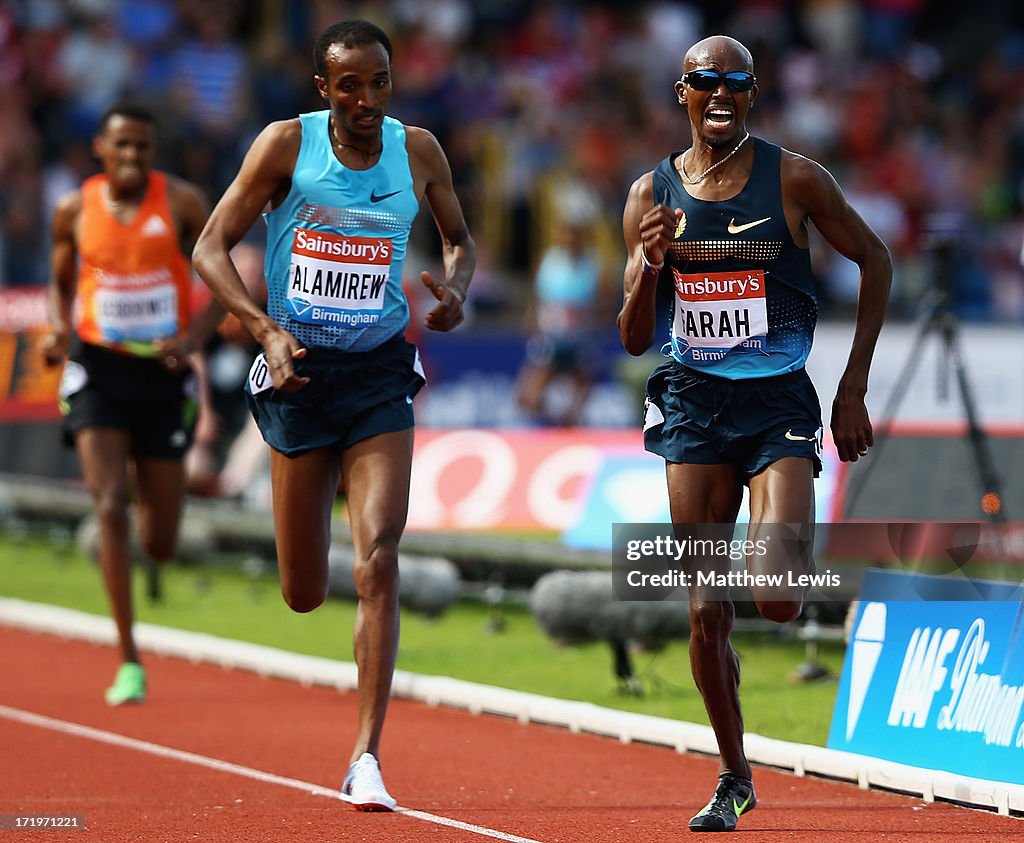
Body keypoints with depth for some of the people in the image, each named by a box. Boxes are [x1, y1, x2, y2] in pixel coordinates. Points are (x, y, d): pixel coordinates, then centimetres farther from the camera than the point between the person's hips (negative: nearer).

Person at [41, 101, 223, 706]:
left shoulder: (182, 203, -5)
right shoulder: (75, 210, 1)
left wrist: (192, 339, -18)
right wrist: (59, 330, -6)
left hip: (163, 373, 0)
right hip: (98, 368, 0)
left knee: (160, 545, 7)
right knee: (110, 506, -19)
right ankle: (129, 661, -15)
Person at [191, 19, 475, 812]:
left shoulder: (417, 150, 0)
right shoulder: (287, 144, -7)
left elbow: (460, 238, 16)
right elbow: (211, 248, -6)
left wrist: (455, 287, -8)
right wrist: (266, 329, -21)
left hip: (381, 372, 1)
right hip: (299, 370, 0)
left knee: (379, 560, -16)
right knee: (304, 595, 5)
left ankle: (367, 758, -15)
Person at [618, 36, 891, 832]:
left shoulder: (795, 179, -5)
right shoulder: (653, 194, 3)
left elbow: (876, 260, 6)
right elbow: (635, 339, 5)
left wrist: (854, 389, 3)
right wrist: (648, 267, -16)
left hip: (779, 406, -2)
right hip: (693, 407, 3)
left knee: (776, 599, -18)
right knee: (707, 613, 1)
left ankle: (796, 549, 19)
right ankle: (734, 778, 18)